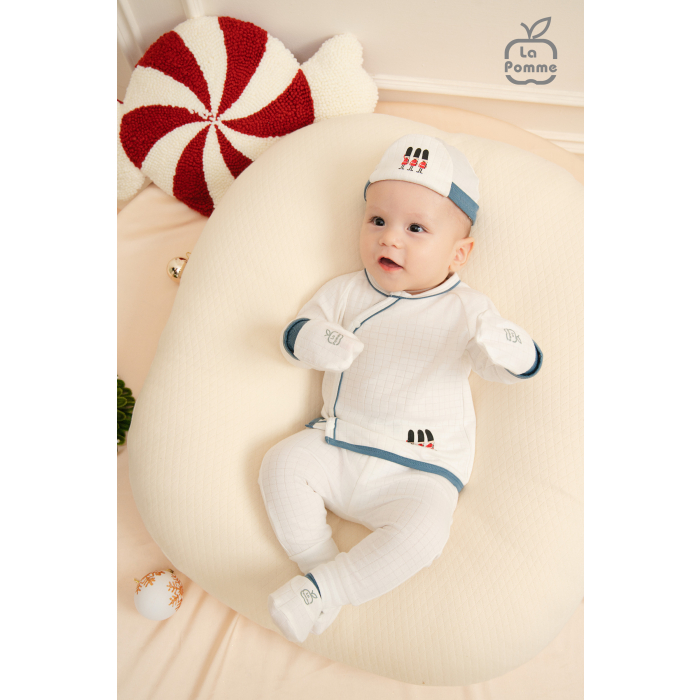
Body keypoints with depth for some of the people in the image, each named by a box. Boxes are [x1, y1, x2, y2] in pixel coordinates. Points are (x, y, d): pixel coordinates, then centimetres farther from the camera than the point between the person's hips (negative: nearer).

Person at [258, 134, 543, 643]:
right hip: (338, 445, 3)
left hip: (420, 470, -2)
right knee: (283, 463, -15)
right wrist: (316, 342, -23)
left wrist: (506, 347, -36)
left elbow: (525, 366, -10)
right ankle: (318, 561, -2)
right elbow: (295, 335, 3)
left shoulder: (466, 311, -4)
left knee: (422, 532, -26)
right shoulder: (347, 292, 3)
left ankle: (323, 590, -9)